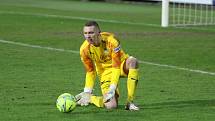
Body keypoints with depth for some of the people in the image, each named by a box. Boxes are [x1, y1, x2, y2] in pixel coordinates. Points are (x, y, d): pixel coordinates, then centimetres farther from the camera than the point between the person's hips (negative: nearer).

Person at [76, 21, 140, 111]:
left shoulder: (111, 41, -29)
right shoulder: (84, 49, -18)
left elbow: (116, 67, -27)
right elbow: (90, 72, -4)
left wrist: (112, 89, -34)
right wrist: (87, 93, -13)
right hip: (105, 71, 1)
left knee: (133, 61, -39)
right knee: (111, 106, -20)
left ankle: (130, 102, -28)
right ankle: (89, 99, 14)